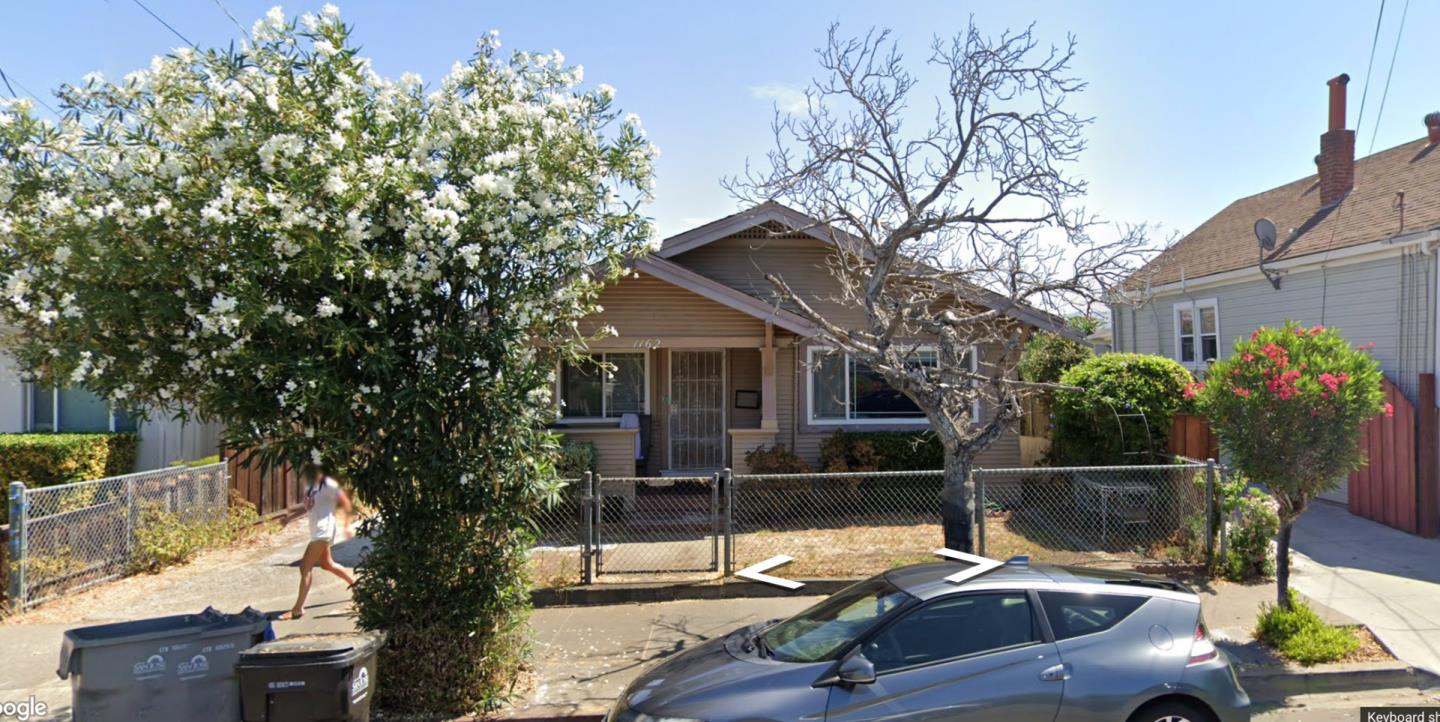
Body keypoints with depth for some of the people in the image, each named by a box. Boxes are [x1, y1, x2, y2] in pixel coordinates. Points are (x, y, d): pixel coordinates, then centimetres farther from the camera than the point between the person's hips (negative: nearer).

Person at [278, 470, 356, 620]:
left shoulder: (328, 485, -14)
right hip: (316, 530, 10)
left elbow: (345, 503, -13)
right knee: (326, 564, 22)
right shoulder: (310, 485, 11)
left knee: (306, 567, -10)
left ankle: (298, 608, -5)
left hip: (323, 530, -10)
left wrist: (346, 524, -15)